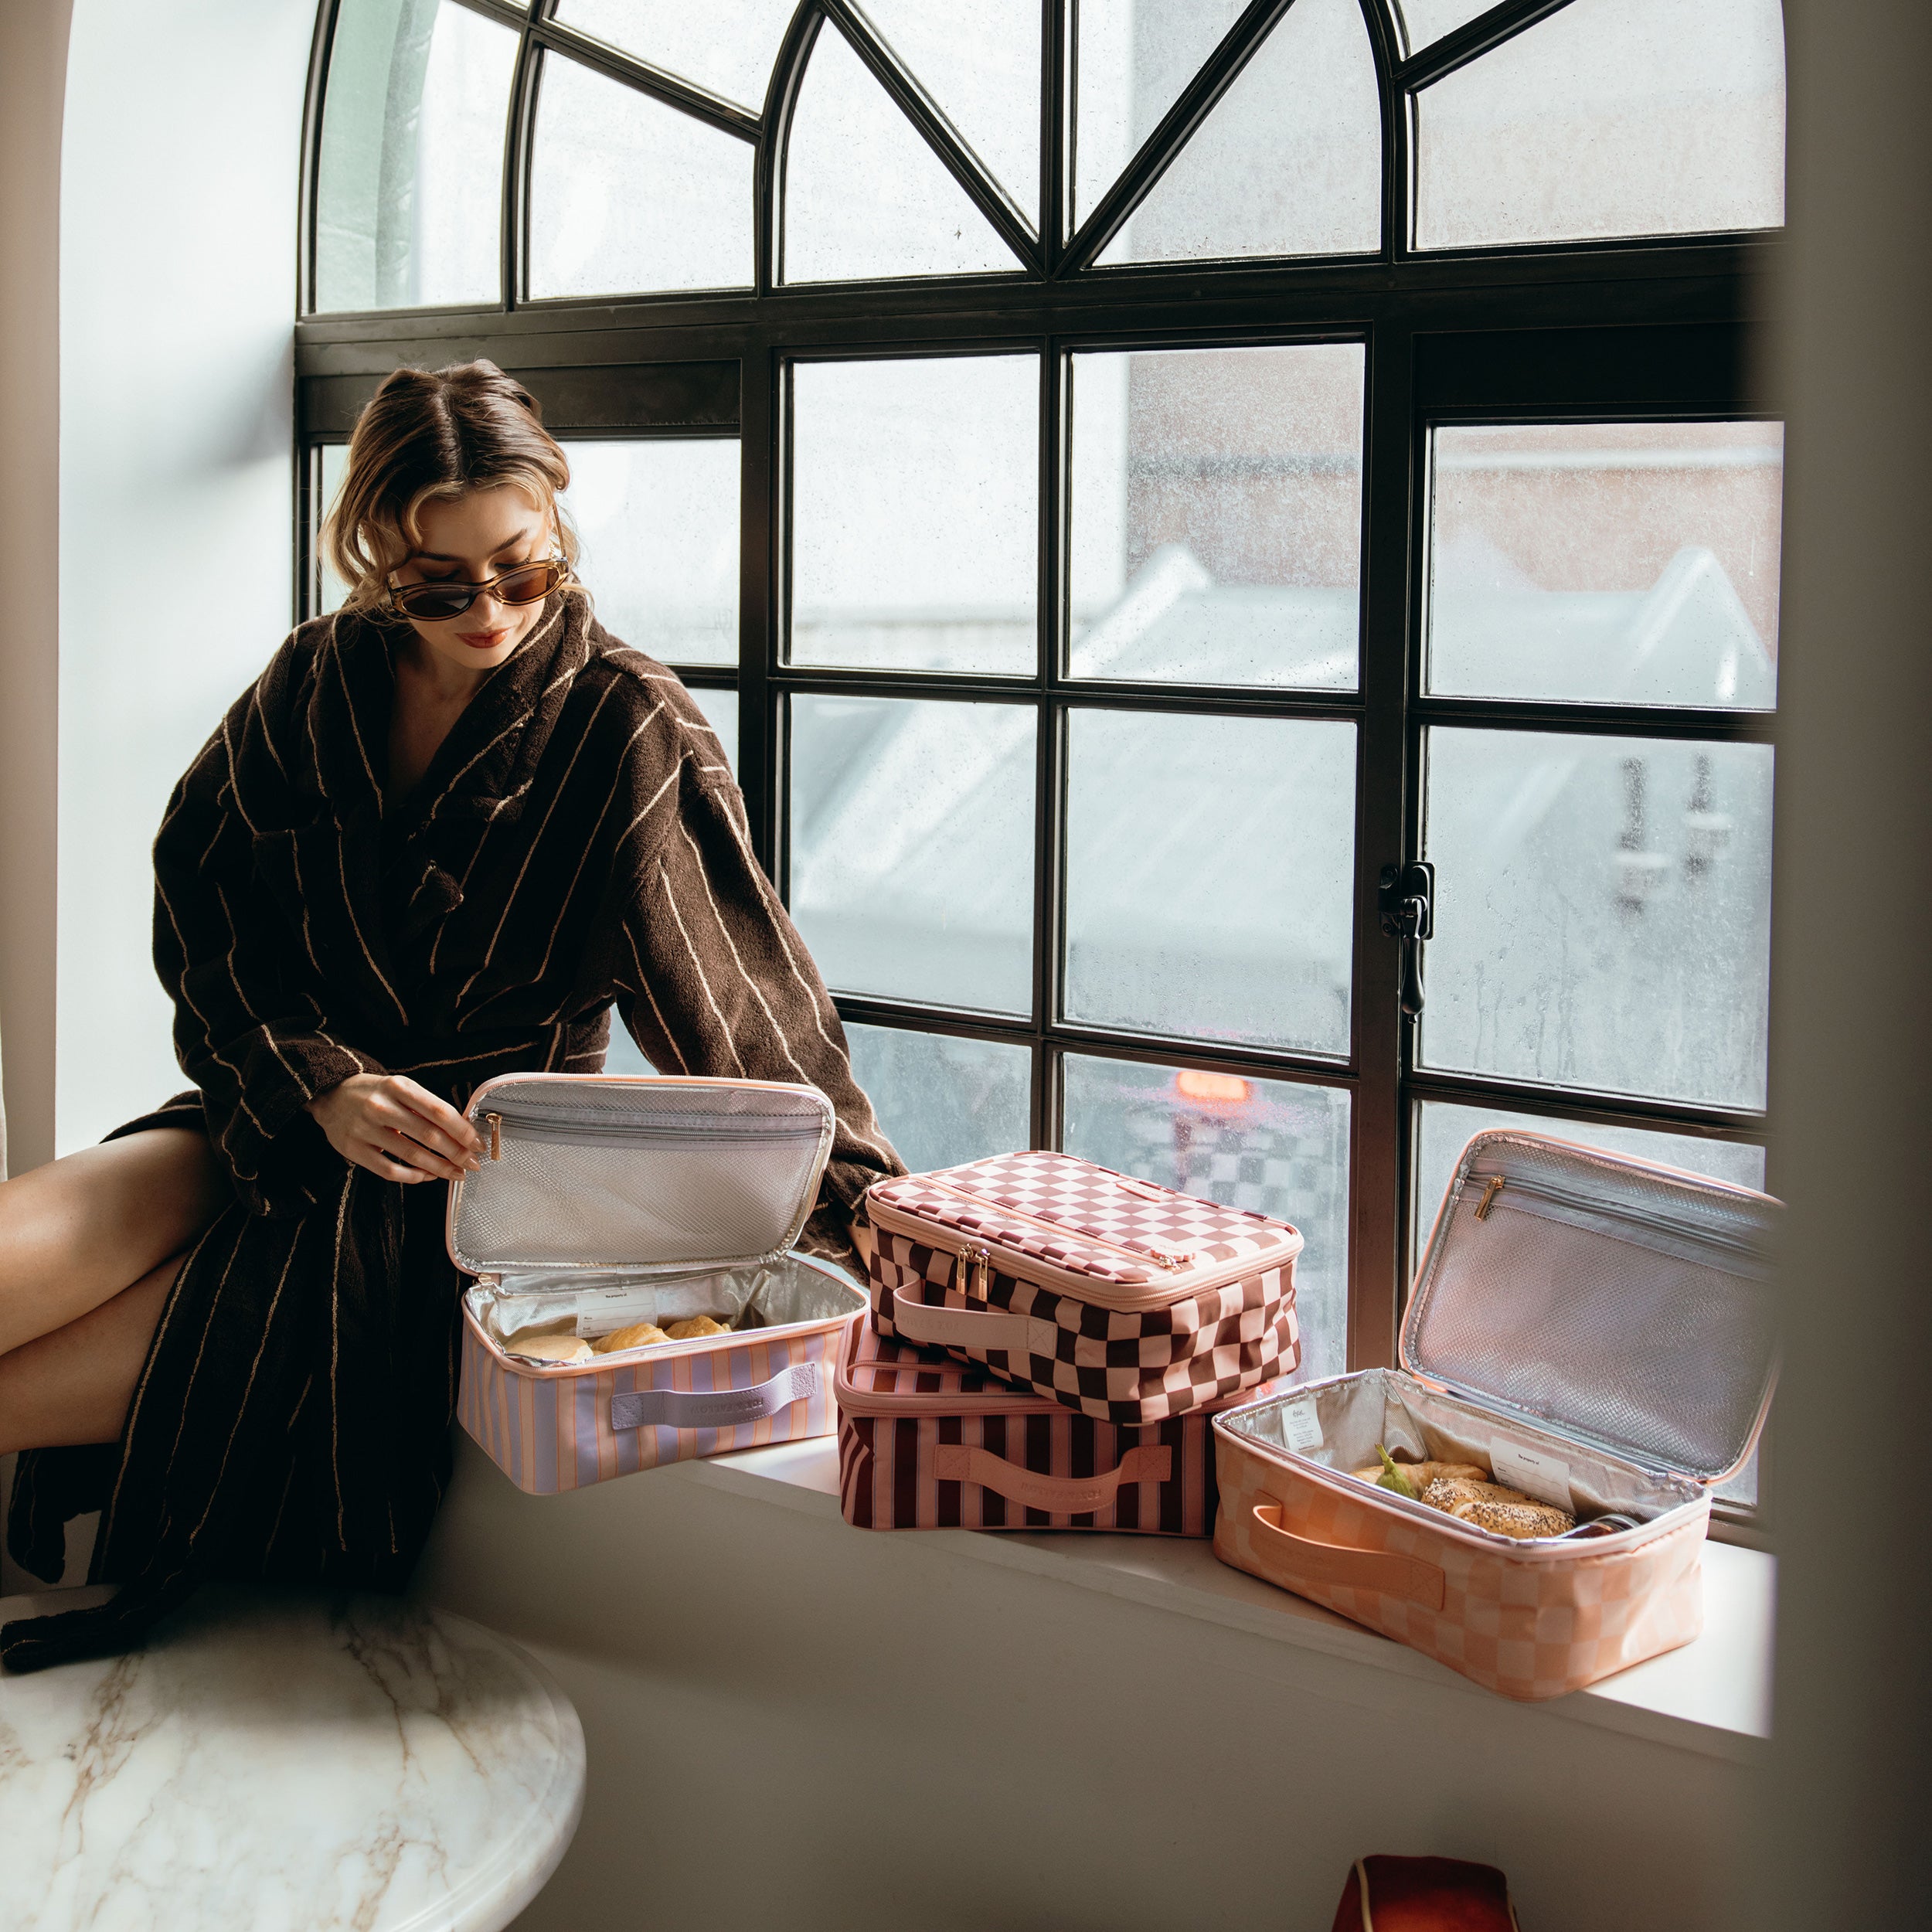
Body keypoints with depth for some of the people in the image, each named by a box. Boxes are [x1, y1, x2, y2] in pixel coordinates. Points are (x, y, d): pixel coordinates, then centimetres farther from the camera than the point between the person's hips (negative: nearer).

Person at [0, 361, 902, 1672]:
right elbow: (202, 923, 2)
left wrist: (879, 1218, -13)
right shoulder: (318, 683, 4)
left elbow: (743, 997, -10)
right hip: (281, 1124, 5)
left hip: (474, 1185, -5)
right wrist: (316, 1084, -15)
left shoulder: (629, 728, -10)